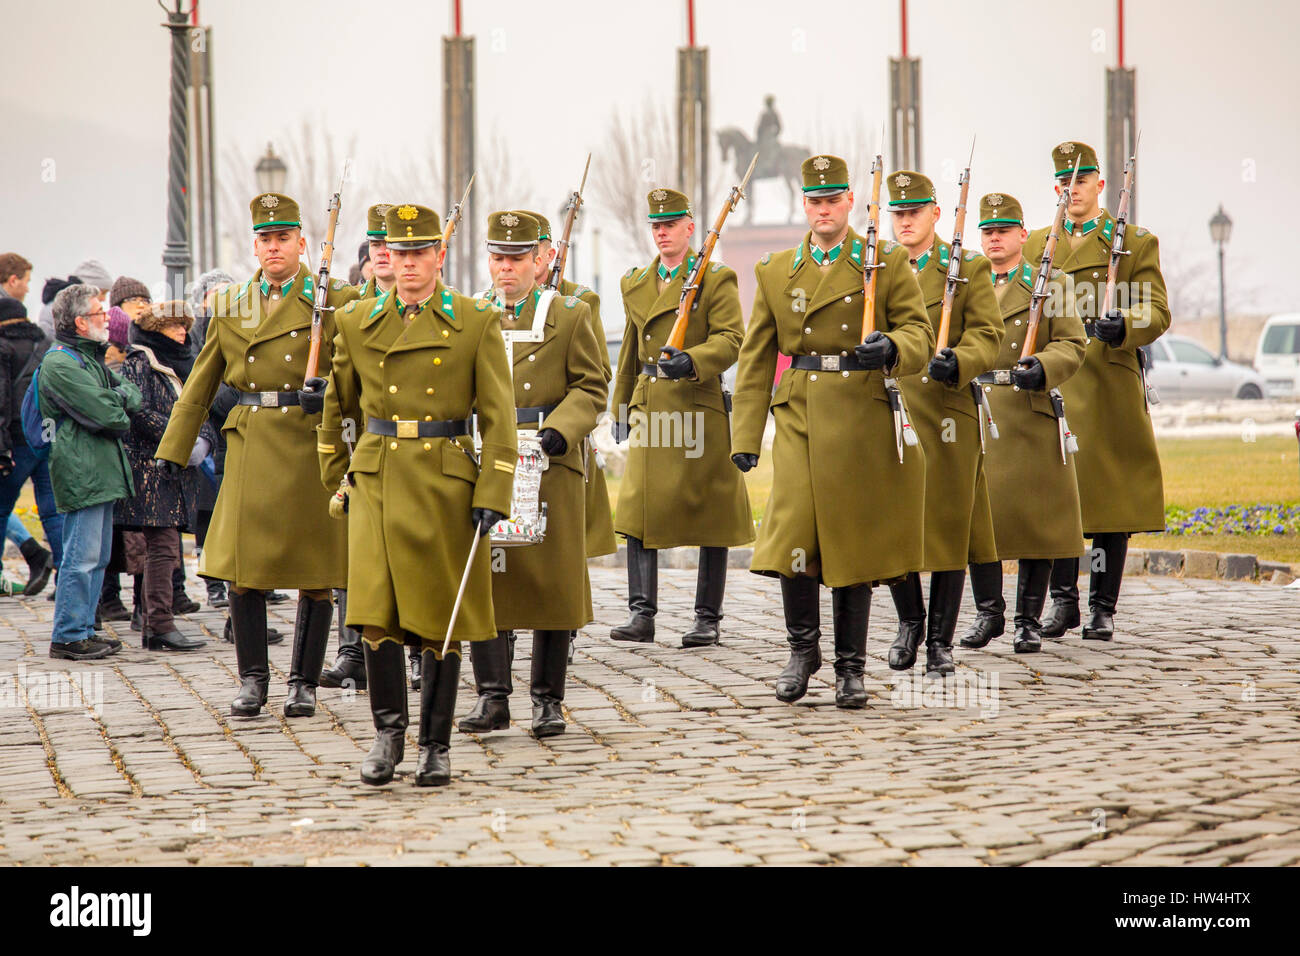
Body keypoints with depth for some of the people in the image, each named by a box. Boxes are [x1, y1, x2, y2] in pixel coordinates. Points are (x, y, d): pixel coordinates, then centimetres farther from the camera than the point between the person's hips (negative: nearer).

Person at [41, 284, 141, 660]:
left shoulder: (92, 357, 19)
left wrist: (121, 397, -4)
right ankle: (68, 636, -3)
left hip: (102, 470, 10)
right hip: (81, 471, -10)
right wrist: (121, 416, 1)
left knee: (98, 556, 13)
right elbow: (104, 414, -19)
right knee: (82, 556, -9)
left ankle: (82, 630, 19)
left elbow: (130, 394, 17)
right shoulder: (60, 364, -13)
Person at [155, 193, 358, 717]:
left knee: (316, 573, 1)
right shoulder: (229, 306, 12)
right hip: (251, 447, 2)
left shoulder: (334, 302, 2)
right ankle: (252, 679, 11)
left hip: (313, 446, -2)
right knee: (243, 565, -1)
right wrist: (172, 451, 11)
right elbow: (200, 385, 15)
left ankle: (303, 683, 13)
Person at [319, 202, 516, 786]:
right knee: (375, 613, -8)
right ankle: (388, 732, 8)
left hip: (446, 484, -2)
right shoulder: (357, 323, 8)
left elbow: (498, 416, -1)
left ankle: (436, 748, 13)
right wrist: (336, 477, 19)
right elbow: (338, 406, 21)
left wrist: (492, 495, -8)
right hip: (376, 481, 2)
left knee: (441, 622, 2)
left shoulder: (477, 323, 0)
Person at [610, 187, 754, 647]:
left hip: (700, 405, -5)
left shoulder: (716, 280, 0)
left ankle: (707, 618, 6)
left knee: (709, 517, 0)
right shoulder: (635, 283, 16)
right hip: (649, 408, 5)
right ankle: (642, 614, -3)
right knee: (639, 509, -4)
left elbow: (731, 339, -11)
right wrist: (620, 409, 23)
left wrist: (691, 360, -28)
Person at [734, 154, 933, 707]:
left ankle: (850, 667, 14)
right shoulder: (775, 272, 12)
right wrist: (745, 435, 5)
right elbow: (757, 359, 12)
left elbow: (920, 334, 1)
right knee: (794, 533, -12)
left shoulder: (887, 263, 5)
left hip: (865, 420, -1)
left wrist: (891, 349, -23)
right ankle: (803, 649, 9)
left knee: (855, 541, 3)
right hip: (800, 417, 1)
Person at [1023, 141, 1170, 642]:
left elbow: (1157, 312, -2)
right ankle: (1063, 601, 9)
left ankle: (1102, 609, 6)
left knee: (1111, 496, -1)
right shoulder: (1036, 244, 17)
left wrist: (1122, 326, -24)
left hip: (1111, 388, -2)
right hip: (1052, 388, 2)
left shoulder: (1136, 243, 7)